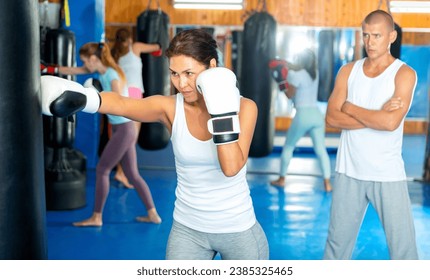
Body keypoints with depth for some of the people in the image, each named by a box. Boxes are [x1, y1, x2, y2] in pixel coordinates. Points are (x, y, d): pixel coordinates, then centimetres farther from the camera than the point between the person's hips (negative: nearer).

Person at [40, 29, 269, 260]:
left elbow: (232, 167, -25)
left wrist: (222, 111, -30)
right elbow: (122, 105, -31)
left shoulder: (244, 107, -12)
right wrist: (80, 97, -49)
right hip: (188, 230, 0)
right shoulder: (169, 108, -11)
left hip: (238, 230, 0)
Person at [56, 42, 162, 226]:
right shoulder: (100, 71, 7)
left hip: (124, 129, -9)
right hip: (121, 129, 9)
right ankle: (153, 215, 17)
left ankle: (97, 217, 9)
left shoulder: (113, 76, -19)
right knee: (133, 174, 12)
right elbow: (73, 71, 14)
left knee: (101, 170, -1)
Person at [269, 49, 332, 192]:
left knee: (288, 147, 13)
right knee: (321, 150, 2)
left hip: (303, 115, -5)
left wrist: (282, 80, 9)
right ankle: (327, 183, -6)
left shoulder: (297, 75, -8)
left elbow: (290, 95, 1)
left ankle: (281, 179, 21)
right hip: (317, 115, 5)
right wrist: (285, 64, 28)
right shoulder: (315, 73, 12)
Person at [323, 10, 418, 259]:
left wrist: (350, 108, -9)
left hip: (388, 175, -3)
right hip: (349, 172, 3)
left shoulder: (404, 73, -6)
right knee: (338, 241, 13)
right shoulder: (348, 71, 5)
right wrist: (377, 115, -16)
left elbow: (391, 122, -21)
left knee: (403, 248, 2)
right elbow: (332, 118, -7)